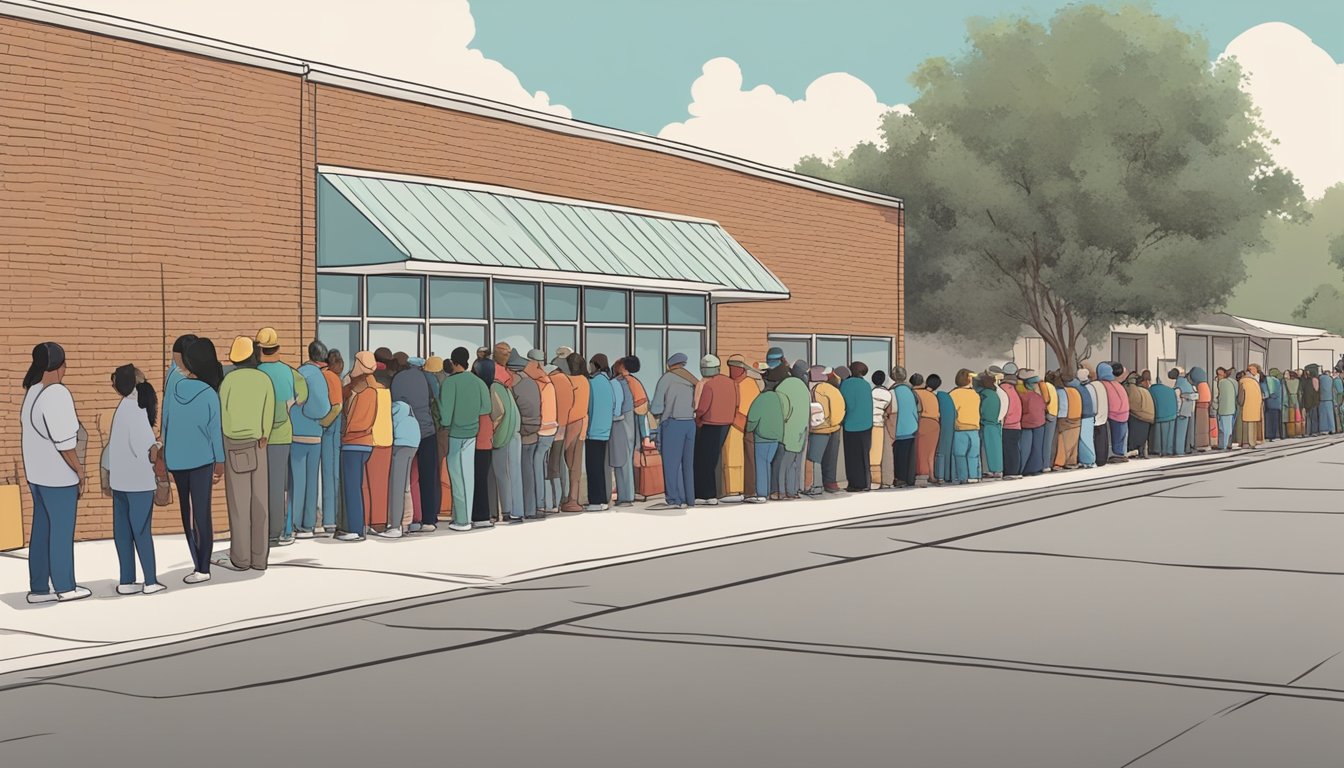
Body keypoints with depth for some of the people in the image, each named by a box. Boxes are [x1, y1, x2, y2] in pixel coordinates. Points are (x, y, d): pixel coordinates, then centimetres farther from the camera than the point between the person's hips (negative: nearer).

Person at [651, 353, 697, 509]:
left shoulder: (666, 379, -1)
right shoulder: (691, 381, 13)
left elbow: (656, 408, -4)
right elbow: (697, 406, 5)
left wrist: (651, 406, 17)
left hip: (673, 424, -5)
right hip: (690, 423, 5)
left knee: (671, 462, -1)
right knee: (687, 463, 10)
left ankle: (674, 499, -4)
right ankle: (688, 498, 11)